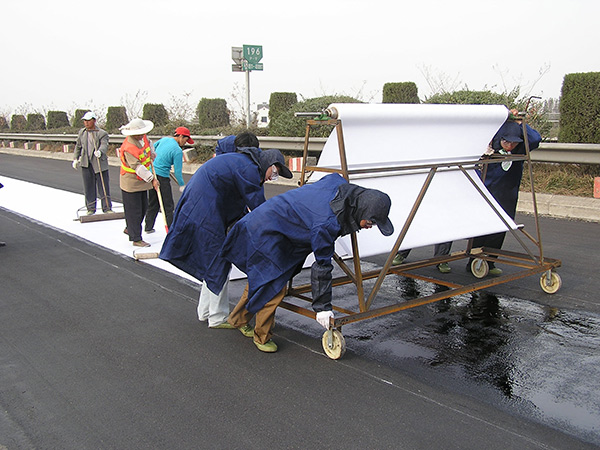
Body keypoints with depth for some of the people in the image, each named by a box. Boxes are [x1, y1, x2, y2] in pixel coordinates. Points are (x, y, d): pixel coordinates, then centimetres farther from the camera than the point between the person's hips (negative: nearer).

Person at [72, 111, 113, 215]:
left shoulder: (102, 133, -4)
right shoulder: (81, 132, 13)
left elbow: (104, 145, -20)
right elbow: (78, 146, 24)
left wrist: (100, 151, -41)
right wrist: (75, 159, 21)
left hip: (100, 163, -4)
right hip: (86, 164, 4)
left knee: (103, 186, -2)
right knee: (88, 187, 8)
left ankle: (107, 208, 6)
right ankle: (91, 209, 18)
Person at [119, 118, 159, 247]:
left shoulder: (142, 138, -1)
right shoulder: (128, 148, -28)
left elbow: (148, 144, 25)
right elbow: (138, 167, -28)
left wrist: (152, 157, 26)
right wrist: (151, 179, -27)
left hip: (142, 182, 9)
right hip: (131, 184, -9)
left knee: (143, 208, 18)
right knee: (134, 211, -2)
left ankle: (130, 228, 37)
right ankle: (136, 239, 6)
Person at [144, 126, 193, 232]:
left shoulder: (164, 139, 6)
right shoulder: (177, 151, -15)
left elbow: (153, 147, 25)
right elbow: (177, 171, -14)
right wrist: (182, 186, -2)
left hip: (152, 173, 8)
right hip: (162, 177, -8)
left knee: (153, 203, 19)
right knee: (168, 205, 1)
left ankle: (148, 227, 26)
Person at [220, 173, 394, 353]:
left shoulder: (340, 184, -12)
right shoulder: (327, 224, -32)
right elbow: (321, 266, -24)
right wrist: (322, 306, -15)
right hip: (264, 232, -10)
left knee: (262, 277, 21)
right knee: (274, 287, -7)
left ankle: (238, 319, 38)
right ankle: (262, 337, 11)